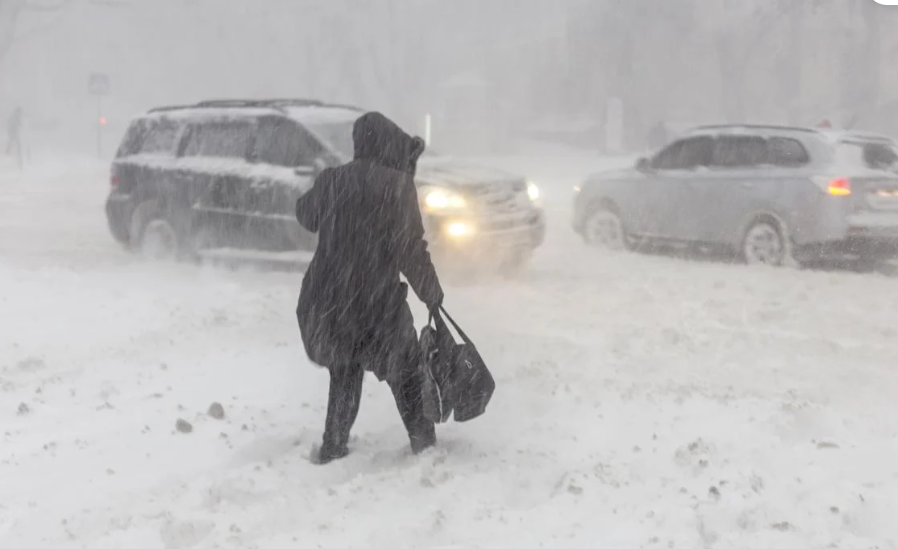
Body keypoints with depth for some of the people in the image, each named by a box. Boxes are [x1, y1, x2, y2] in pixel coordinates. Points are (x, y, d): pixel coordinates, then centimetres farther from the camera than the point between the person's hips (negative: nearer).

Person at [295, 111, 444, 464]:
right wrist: (432, 294, -1)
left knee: (343, 372, 22)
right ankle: (423, 440, 21)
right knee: (405, 370, 16)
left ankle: (333, 445, 22)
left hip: (328, 296, 4)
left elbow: (306, 215, 21)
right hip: (376, 298, -4)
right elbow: (411, 249, -12)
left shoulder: (332, 180, 1)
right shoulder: (396, 184, -11)